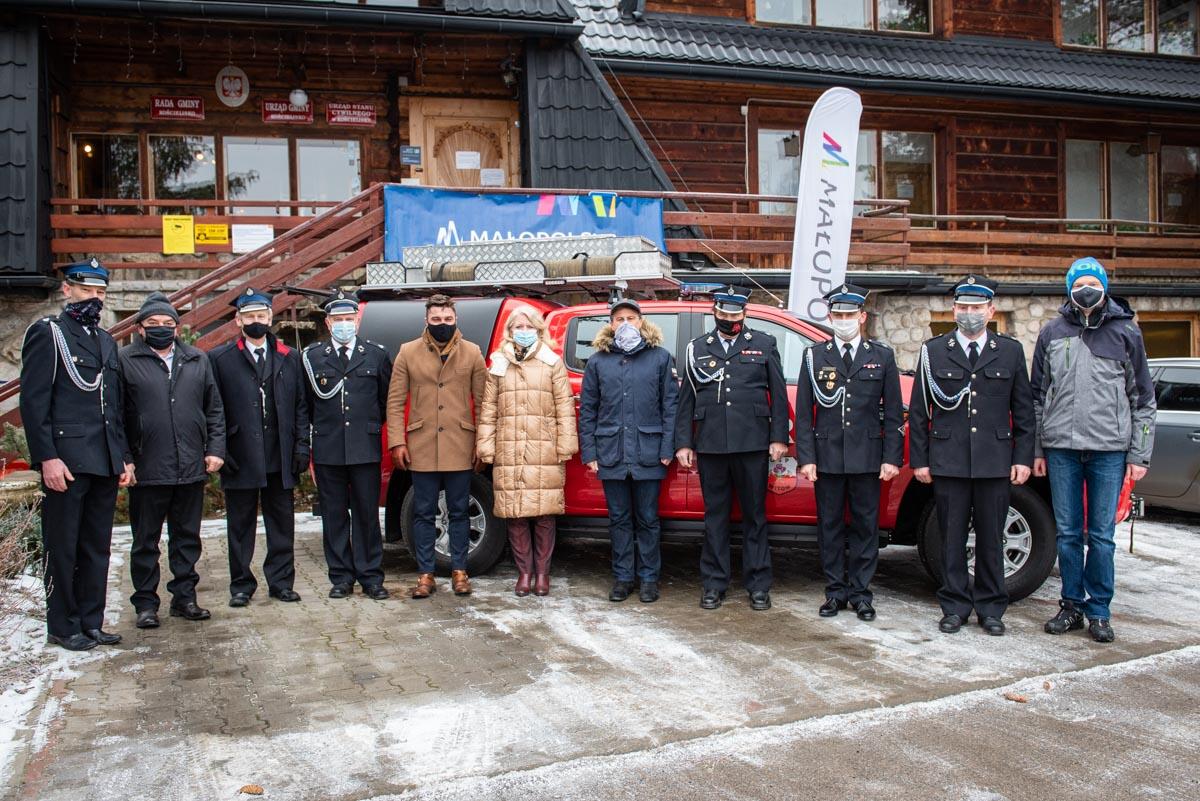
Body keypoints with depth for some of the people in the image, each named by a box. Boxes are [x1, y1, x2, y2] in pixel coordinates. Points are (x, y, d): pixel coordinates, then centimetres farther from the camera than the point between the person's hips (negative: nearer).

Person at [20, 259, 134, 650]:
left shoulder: (106, 341, 18)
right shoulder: (47, 333, -3)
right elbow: (33, 401, -10)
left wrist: (124, 457, 15)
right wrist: (47, 457, -17)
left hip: (105, 464, 7)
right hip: (66, 462, -7)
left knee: (97, 548, 11)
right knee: (63, 548, 3)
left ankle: (91, 623, 20)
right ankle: (62, 627, 14)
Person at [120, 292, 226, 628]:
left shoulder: (198, 360, 11)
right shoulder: (126, 361, -1)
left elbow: (214, 409, 12)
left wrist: (215, 449, 3)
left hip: (192, 467, 3)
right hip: (147, 470, -3)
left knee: (187, 538, 11)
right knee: (146, 541, 7)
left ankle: (185, 598, 22)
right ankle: (146, 603, 18)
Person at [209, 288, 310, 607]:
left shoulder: (289, 358, 10)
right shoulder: (220, 359, 2)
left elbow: (300, 405, 9)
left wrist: (301, 445, 1)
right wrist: (219, 449, -7)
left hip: (281, 458, 2)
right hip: (240, 458, -2)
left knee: (282, 523, 8)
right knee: (240, 525, 7)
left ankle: (281, 581, 19)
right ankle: (241, 585, 18)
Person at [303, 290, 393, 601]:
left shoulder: (377, 354, 5)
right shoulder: (311, 356, 5)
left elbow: (386, 400, 11)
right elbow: (307, 403, 8)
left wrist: (370, 426, 9)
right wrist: (322, 429, 5)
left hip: (366, 449, -1)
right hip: (327, 450, 1)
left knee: (367, 515, 4)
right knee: (334, 516, 7)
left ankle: (371, 577, 12)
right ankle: (341, 577, 17)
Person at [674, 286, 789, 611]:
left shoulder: (764, 344, 9)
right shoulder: (698, 348, 12)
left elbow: (778, 395, 7)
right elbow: (686, 399, 10)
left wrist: (779, 438, -1)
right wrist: (683, 443, 4)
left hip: (751, 444, -1)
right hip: (710, 446, 1)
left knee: (754, 515, 5)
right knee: (715, 515, 7)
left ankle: (758, 585, 12)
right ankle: (714, 584, 14)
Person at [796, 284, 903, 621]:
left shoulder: (882, 356, 6)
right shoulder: (815, 356, 6)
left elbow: (893, 413, 5)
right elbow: (804, 413, 3)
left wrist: (892, 458, -3)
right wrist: (806, 457, -5)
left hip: (867, 458, 0)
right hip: (827, 457, 0)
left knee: (865, 527, 6)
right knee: (830, 527, 6)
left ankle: (860, 594, 16)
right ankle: (835, 592, 17)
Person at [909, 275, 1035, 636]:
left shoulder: (1010, 351, 8)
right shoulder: (933, 350, 5)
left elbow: (1023, 410, 9)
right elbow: (918, 411, 5)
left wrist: (1023, 458, 2)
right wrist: (919, 459, 0)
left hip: (995, 463, 1)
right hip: (949, 462, 0)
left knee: (991, 539, 8)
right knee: (952, 538, 5)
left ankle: (990, 609, 20)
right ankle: (955, 606, 17)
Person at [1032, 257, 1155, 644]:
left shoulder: (1125, 333, 5)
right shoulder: (1052, 333, 8)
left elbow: (1143, 398, 7)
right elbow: (1038, 395, 12)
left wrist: (1139, 454, 1)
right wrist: (1037, 449, 8)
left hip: (1109, 450, -1)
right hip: (1061, 448, 2)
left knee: (1101, 536, 2)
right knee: (1068, 533, 7)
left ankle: (1099, 611, 14)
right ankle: (1072, 605, 19)